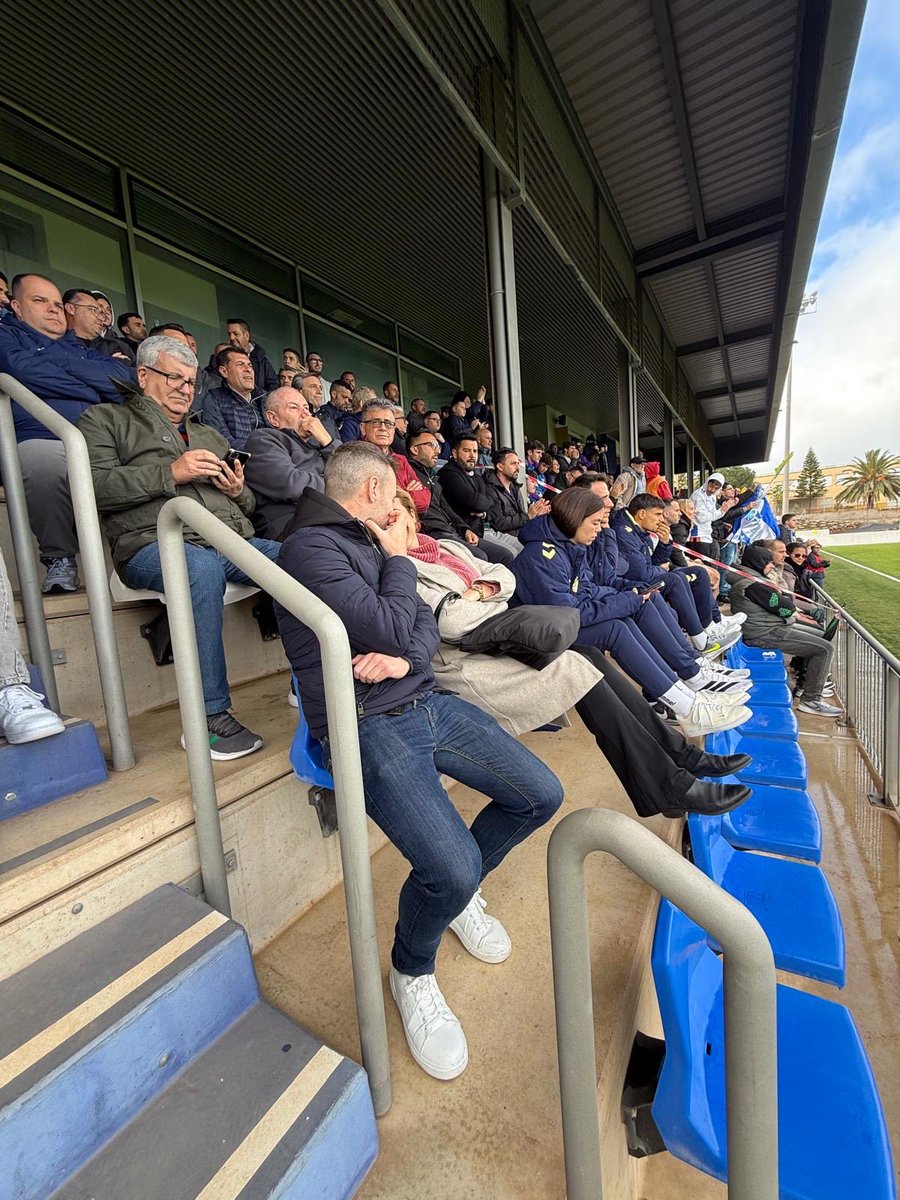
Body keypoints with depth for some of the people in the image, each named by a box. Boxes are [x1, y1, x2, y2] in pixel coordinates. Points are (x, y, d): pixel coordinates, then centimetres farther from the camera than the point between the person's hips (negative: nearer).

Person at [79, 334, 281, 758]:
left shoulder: (209, 433, 33)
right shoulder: (107, 419, 17)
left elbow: (246, 504, 31)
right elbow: (94, 488, -2)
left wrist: (239, 492, 7)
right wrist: (170, 473, -10)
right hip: (156, 541, -4)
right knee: (203, 568, -40)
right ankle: (209, 717, -30)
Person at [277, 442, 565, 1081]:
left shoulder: (369, 542, 17)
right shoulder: (310, 547, -11)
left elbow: (424, 621, 11)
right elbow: (391, 628, -18)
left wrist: (405, 658, -11)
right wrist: (399, 560, -1)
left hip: (427, 702, 8)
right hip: (369, 727, -8)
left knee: (542, 794, 3)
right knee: (454, 868, -22)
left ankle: (458, 891, 29)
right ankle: (412, 974, 15)